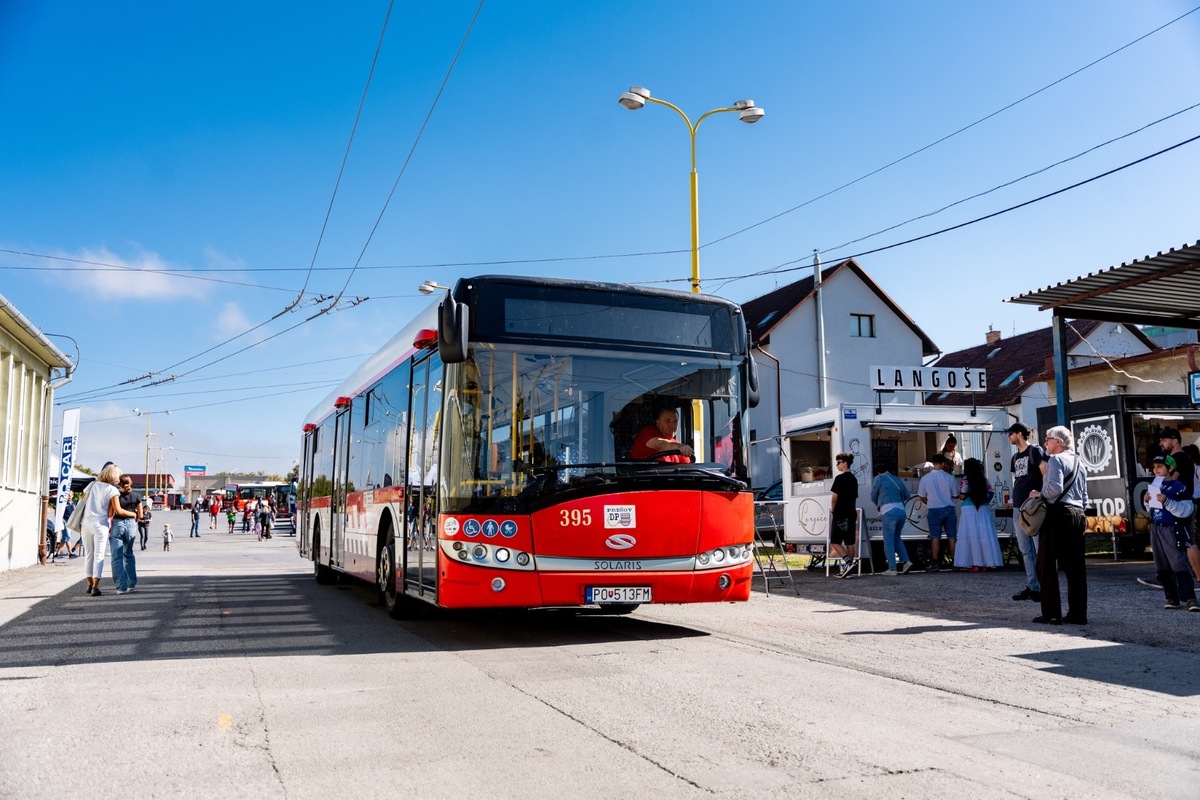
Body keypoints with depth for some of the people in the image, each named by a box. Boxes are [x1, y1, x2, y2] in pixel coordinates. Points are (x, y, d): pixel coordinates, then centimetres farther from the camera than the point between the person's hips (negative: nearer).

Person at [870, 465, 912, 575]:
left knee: (888, 542, 0)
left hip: (889, 512, -6)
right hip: (901, 511, 6)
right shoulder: (897, 479, 16)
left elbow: (873, 497, 7)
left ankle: (892, 569, -2)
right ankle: (906, 561, 12)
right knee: (897, 538, 23)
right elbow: (907, 495, 19)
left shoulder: (879, 479, 0)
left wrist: (879, 505, 25)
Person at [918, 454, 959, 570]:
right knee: (952, 537, 9)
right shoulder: (949, 477, -7)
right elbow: (955, 494, 3)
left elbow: (922, 497, 2)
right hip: (949, 509, 1)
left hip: (934, 510, 0)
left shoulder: (925, 478, -6)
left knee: (935, 537, 4)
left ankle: (935, 563, 4)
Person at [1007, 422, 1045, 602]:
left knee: (1040, 549, -6)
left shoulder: (1035, 451, -4)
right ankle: (1032, 586, 13)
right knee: (1025, 550, 9)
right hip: (1018, 507, 8)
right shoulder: (1015, 457, 18)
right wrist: (1015, 500, 15)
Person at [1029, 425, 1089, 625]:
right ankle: (1078, 614, 9)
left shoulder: (1056, 460, -7)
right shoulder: (1079, 463, 19)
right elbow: (1085, 496, 21)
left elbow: (1055, 488, -20)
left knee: (1047, 565, -2)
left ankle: (1051, 614, -3)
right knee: (1075, 566, 8)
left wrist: (1039, 494, -4)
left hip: (1058, 514, -8)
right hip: (1077, 515, 8)